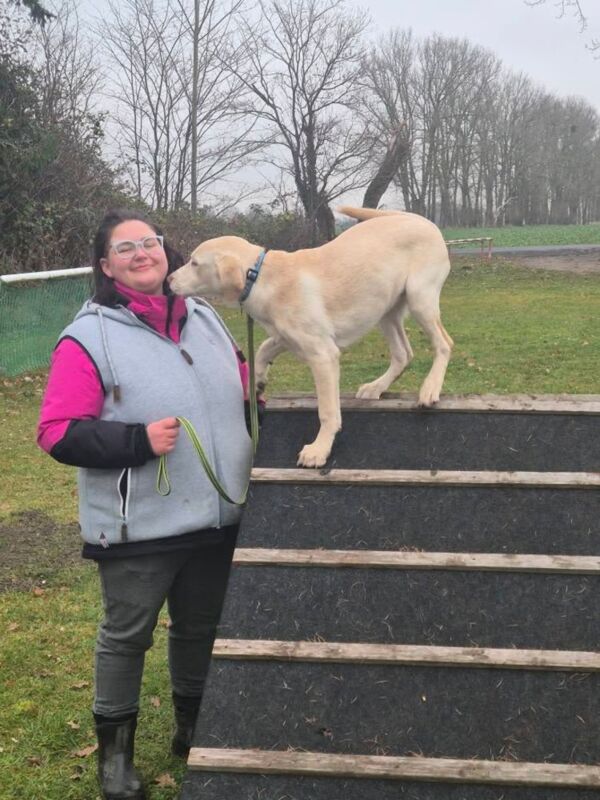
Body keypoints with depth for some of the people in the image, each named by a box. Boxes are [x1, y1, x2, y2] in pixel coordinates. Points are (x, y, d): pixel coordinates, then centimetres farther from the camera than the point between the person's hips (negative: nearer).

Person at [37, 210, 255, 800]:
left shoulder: (203, 317, 7)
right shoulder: (89, 337, -12)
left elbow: (239, 381, 24)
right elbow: (57, 433, -16)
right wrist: (138, 440, -25)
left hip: (217, 517, 5)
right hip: (139, 527, -5)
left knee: (201, 628, 20)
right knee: (126, 636, 11)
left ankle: (193, 729, 42)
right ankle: (115, 750, 31)